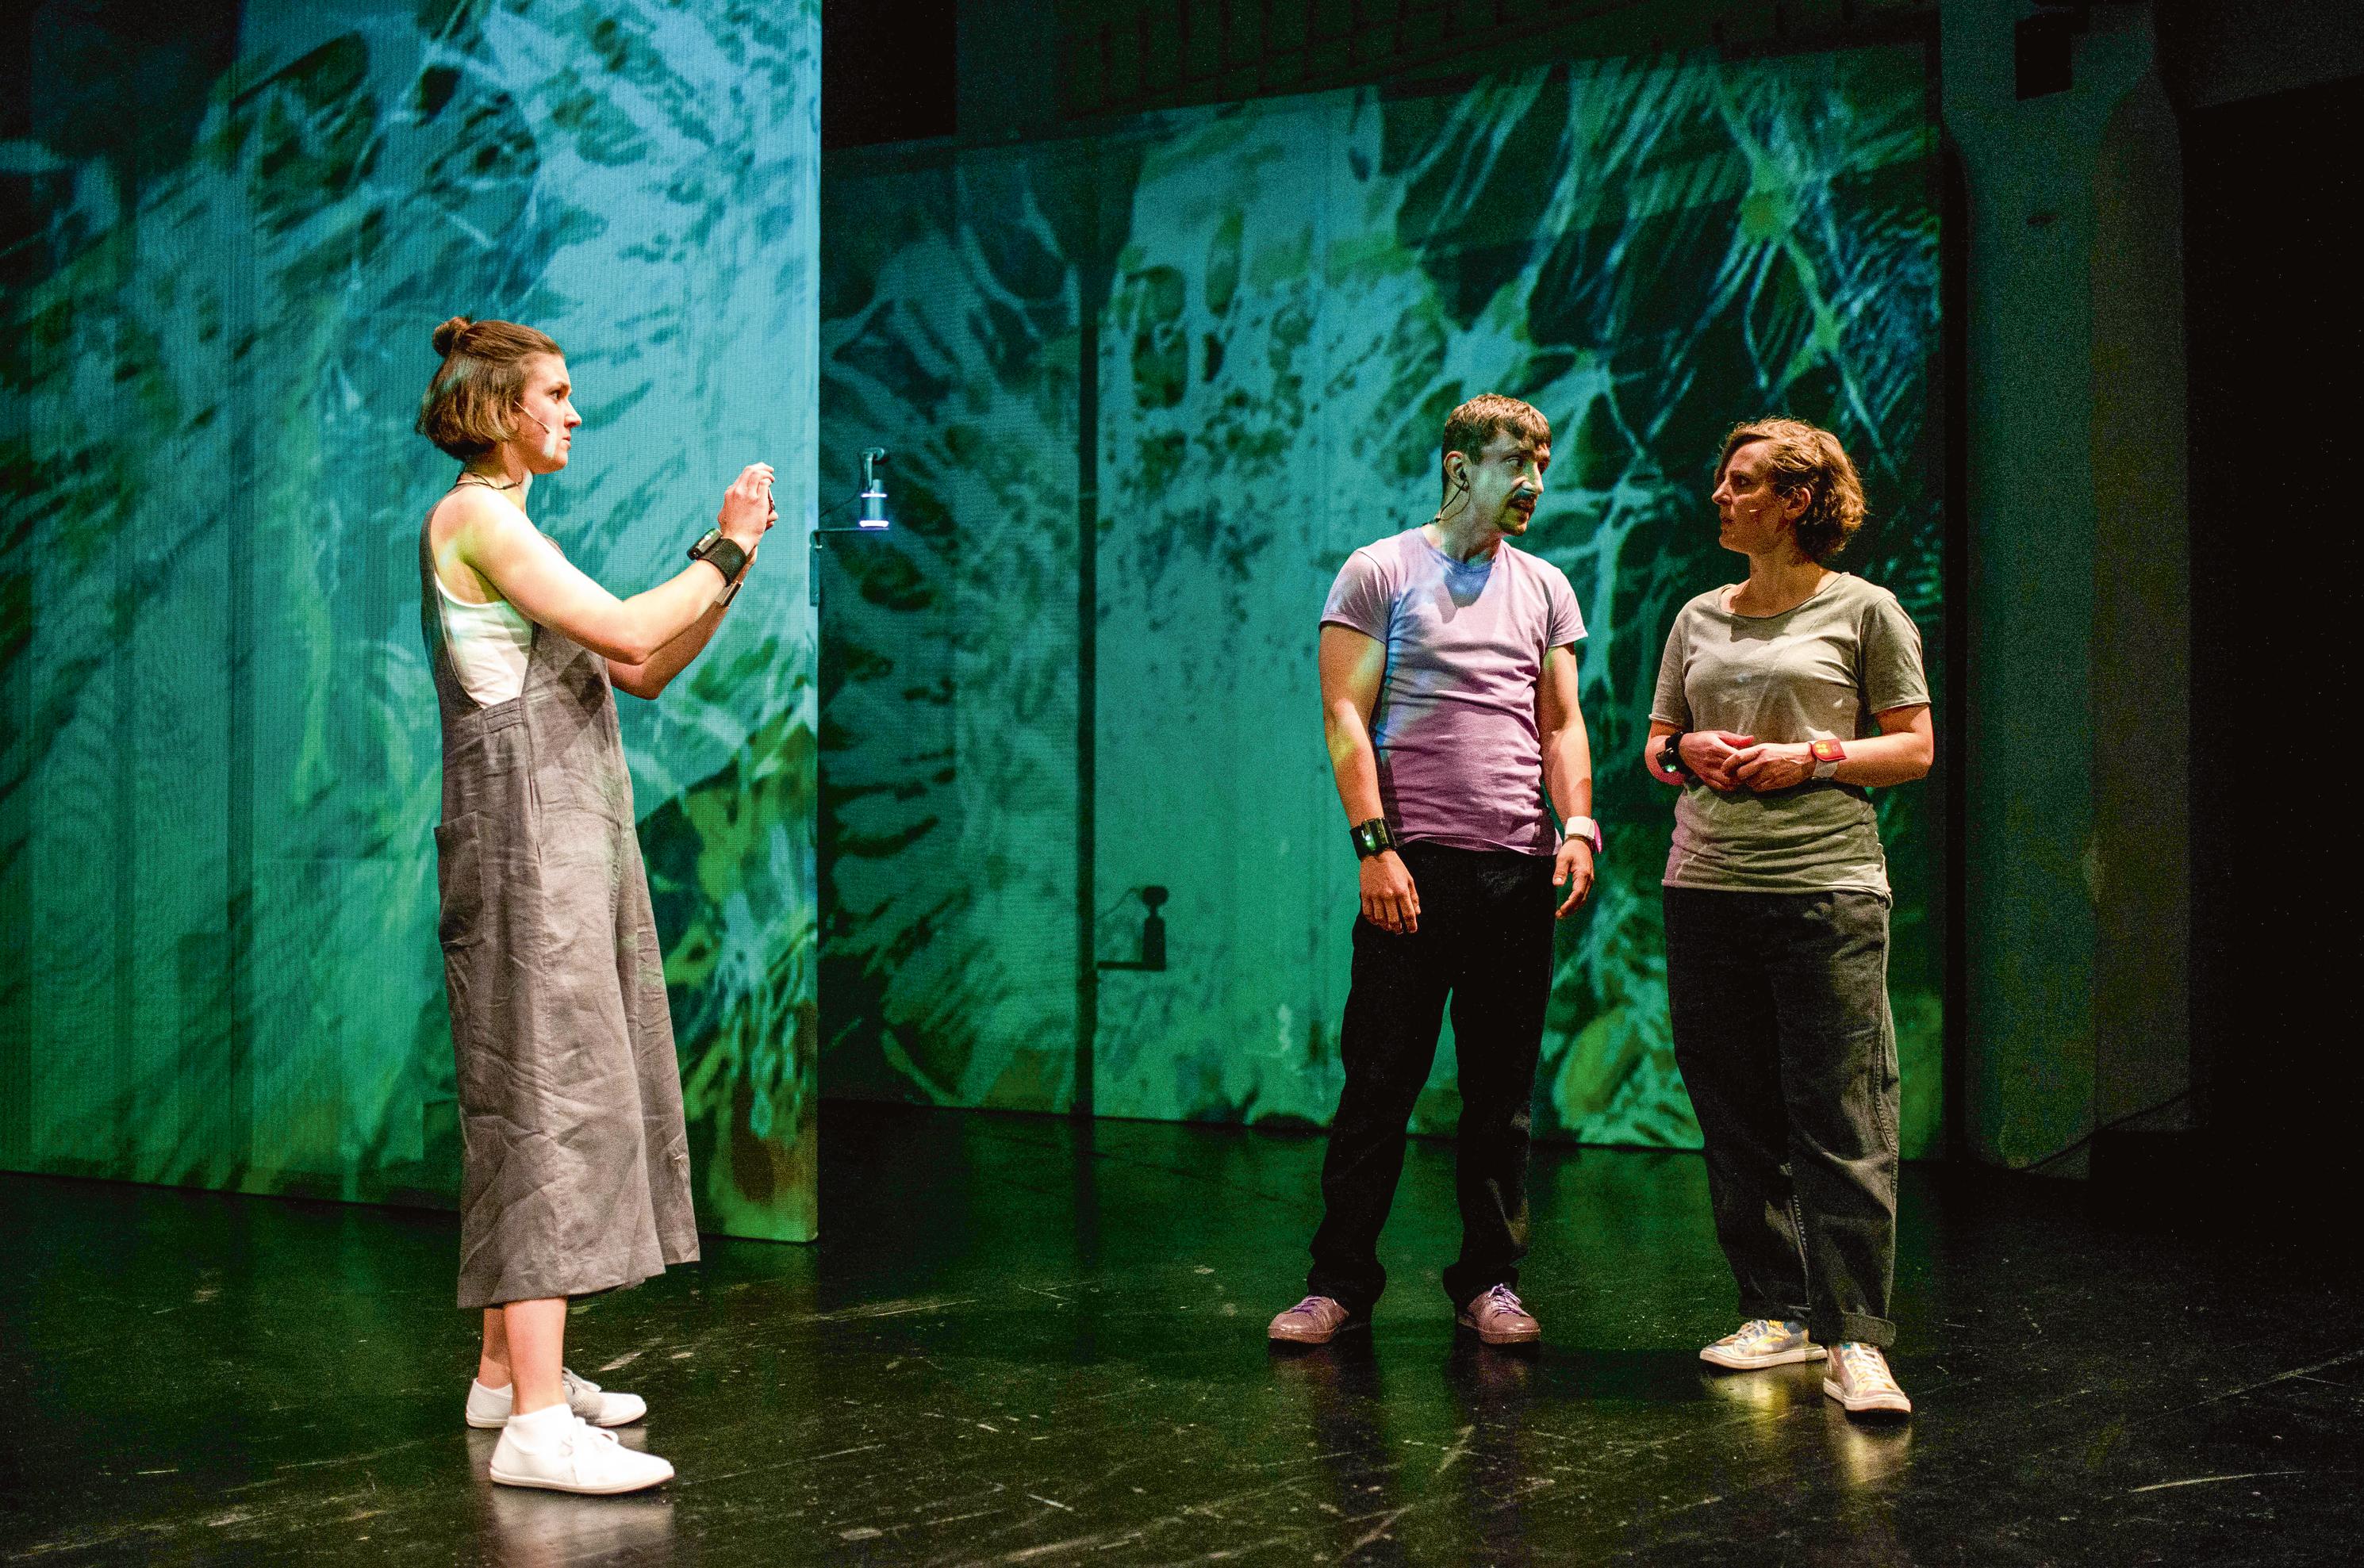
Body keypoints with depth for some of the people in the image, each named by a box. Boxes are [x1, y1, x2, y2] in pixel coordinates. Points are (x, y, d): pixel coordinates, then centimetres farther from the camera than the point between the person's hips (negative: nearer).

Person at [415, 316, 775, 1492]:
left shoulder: (510, 526, 21)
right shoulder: (474, 515, -9)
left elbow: (644, 672, 18)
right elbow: (626, 630, -19)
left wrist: (730, 564, 8)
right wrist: (726, 553, -6)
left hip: (569, 836, 10)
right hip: (524, 834, -10)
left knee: (545, 1097, 12)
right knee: (549, 1096, -13)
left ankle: (508, 1369, 19)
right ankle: (536, 1419, -14)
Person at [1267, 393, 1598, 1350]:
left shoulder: (1545, 589, 16)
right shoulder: (1381, 572, 3)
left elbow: (1561, 723, 15)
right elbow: (1344, 714, -3)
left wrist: (1577, 825, -2)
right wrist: (1375, 847, -12)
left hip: (1522, 869, 4)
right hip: (1415, 864, -4)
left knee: (1503, 1090, 7)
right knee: (1380, 1081, -2)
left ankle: (1489, 1280, 17)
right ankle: (1340, 1282, 7)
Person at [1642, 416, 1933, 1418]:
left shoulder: (1864, 610, 4)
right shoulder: (1699, 618, 17)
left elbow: (1916, 749, 3)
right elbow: (1656, 744, 22)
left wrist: (1811, 757, -11)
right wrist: (1685, 750, -1)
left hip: (1825, 885, -5)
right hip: (1706, 886, 5)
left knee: (1840, 1122, -8)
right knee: (1735, 1118, 8)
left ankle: (1854, 1341, -5)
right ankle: (1778, 1314, 19)